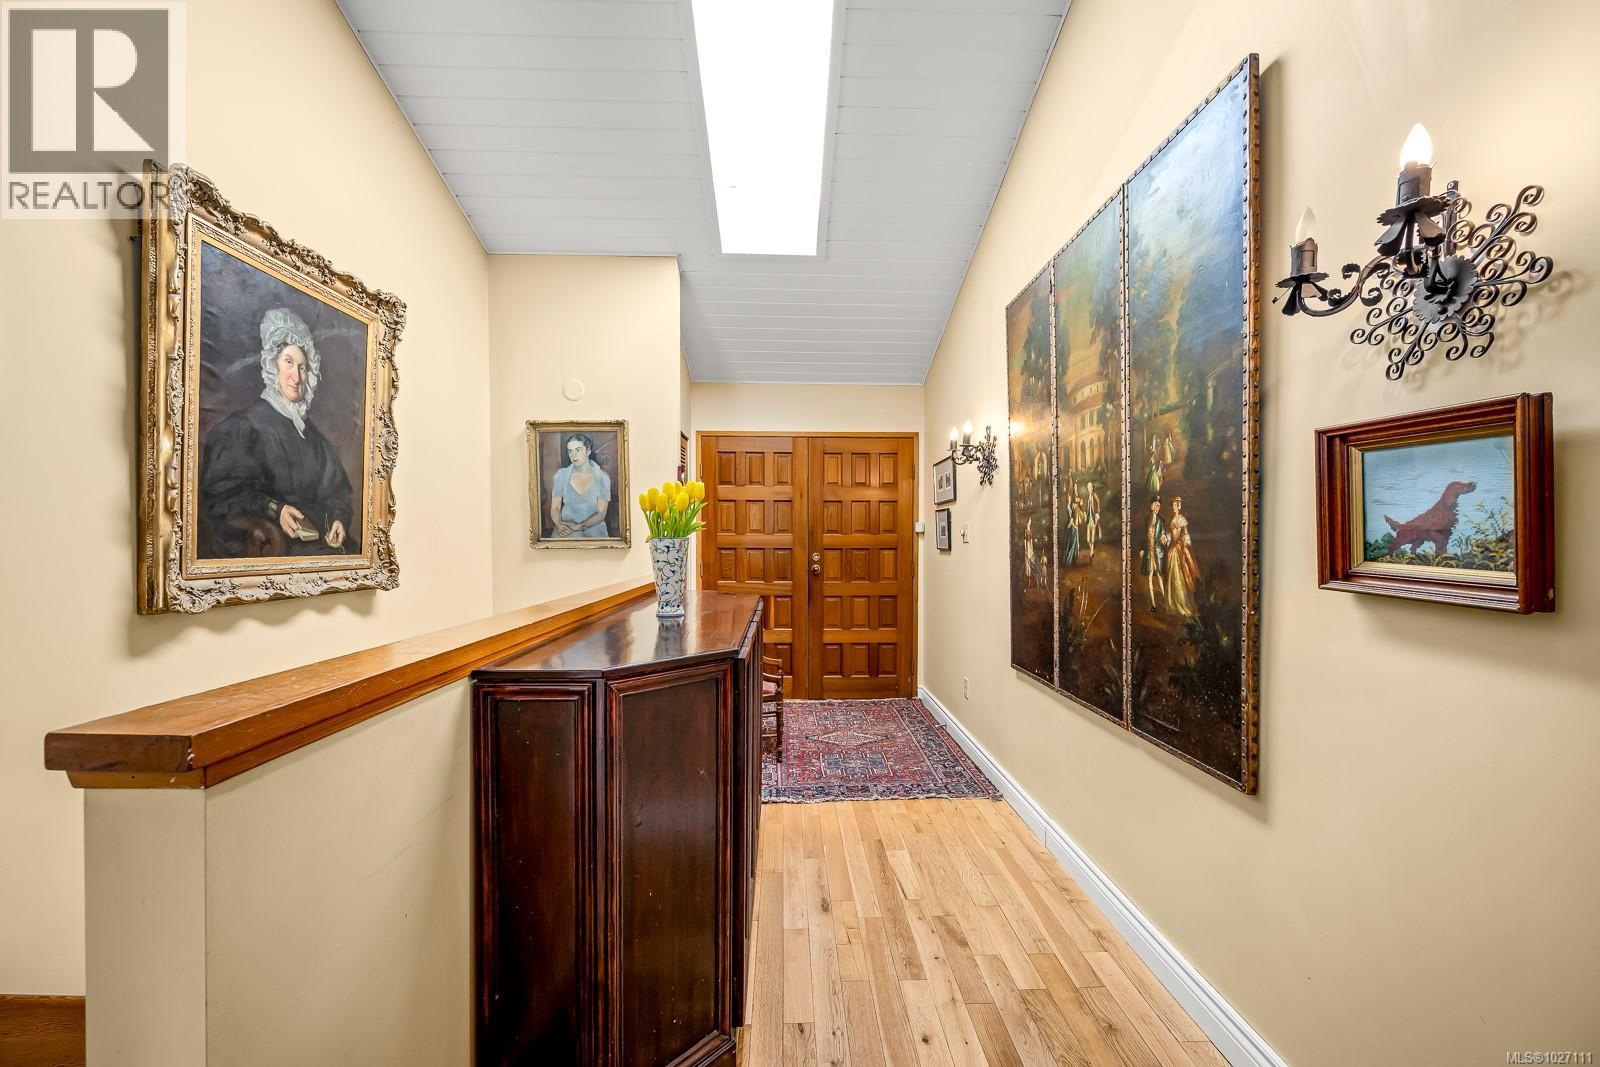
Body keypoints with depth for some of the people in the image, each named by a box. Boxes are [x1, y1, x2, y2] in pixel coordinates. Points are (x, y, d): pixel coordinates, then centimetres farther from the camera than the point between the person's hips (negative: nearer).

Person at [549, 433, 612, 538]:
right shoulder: (561, 475, 1)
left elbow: (601, 513, -6)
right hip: (566, 528, 1)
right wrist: (559, 525, -18)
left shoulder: (602, 477, -4)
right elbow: (555, 508, 2)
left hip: (594, 529, -1)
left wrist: (579, 526, -20)